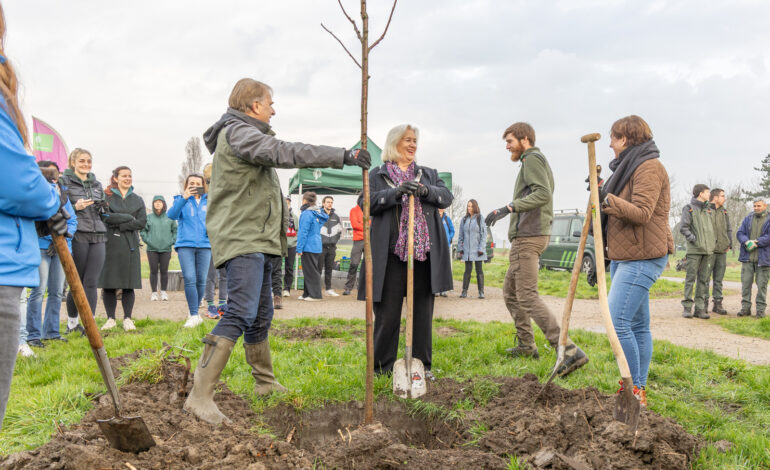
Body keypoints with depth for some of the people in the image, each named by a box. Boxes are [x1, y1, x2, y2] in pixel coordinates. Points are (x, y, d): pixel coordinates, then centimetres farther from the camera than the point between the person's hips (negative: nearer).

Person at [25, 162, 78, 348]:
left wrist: (64, 235, -5)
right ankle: (33, 334, -1)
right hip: (41, 246, -5)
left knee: (57, 291, 9)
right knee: (39, 290, -9)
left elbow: (73, 220, 12)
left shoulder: (63, 193, 14)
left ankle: (51, 331, 19)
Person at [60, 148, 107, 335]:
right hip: (77, 236, -4)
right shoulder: (64, 181, 3)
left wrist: (103, 207, 5)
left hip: (98, 237, 4)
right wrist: (75, 207, -15)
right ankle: (72, 321, 21)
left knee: (91, 282, -2)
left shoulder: (97, 184, 19)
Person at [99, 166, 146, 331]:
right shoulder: (106, 196, 5)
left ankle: (127, 319, 7)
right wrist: (129, 218, -6)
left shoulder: (137, 199, 15)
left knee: (129, 284, 0)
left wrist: (119, 224, -8)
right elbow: (105, 217, -11)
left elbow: (142, 222, 2)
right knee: (109, 284, -1)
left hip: (130, 245, 2)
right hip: (110, 244, -2)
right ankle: (110, 319, 8)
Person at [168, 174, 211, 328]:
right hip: (185, 244, -2)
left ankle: (194, 312, 18)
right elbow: (172, 215, -10)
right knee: (189, 279, -13)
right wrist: (184, 198, -21)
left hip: (204, 245, 2)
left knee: (201, 280, 2)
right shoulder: (181, 199, 7)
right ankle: (194, 316, -12)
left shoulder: (207, 201, 13)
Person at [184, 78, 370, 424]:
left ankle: (266, 383, 30)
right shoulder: (237, 132, -11)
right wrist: (343, 156, -24)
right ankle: (200, 396, -22)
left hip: (258, 240, 11)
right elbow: (285, 153, -24)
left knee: (261, 316, 17)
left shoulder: (246, 134, 24)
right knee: (240, 314, -21)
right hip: (242, 239, -11)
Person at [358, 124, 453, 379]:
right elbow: (366, 201, -6)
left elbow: (447, 197, 6)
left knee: (422, 311, 7)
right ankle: (382, 367, 11)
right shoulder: (377, 175, 10)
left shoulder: (429, 174, 20)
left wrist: (425, 191, -14)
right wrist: (396, 192, -19)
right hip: (391, 253, -3)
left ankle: (423, 365, 17)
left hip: (424, 253, 3)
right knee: (387, 312, -2)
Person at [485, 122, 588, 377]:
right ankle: (526, 345, 22)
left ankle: (569, 351, -21)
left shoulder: (532, 159, -8)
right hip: (535, 235, 11)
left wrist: (508, 207, -29)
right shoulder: (541, 162, 23)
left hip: (527, 237, -11)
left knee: (528, 296, -15)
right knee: (510, 291, 17)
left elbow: (543, 194, -23)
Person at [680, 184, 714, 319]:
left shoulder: (709, 209, 16)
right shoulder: (689, 208, -2)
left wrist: (712, 240, 9)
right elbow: (683, 227, -9)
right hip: (694, 249, -6)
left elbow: (713, 226, 23)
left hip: (708, 250, 6)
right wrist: (694, 239, -14)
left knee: (703, 279, 6)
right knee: (691, 278, -5)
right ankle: (687, 307, -1)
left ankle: (700, 308, 9)